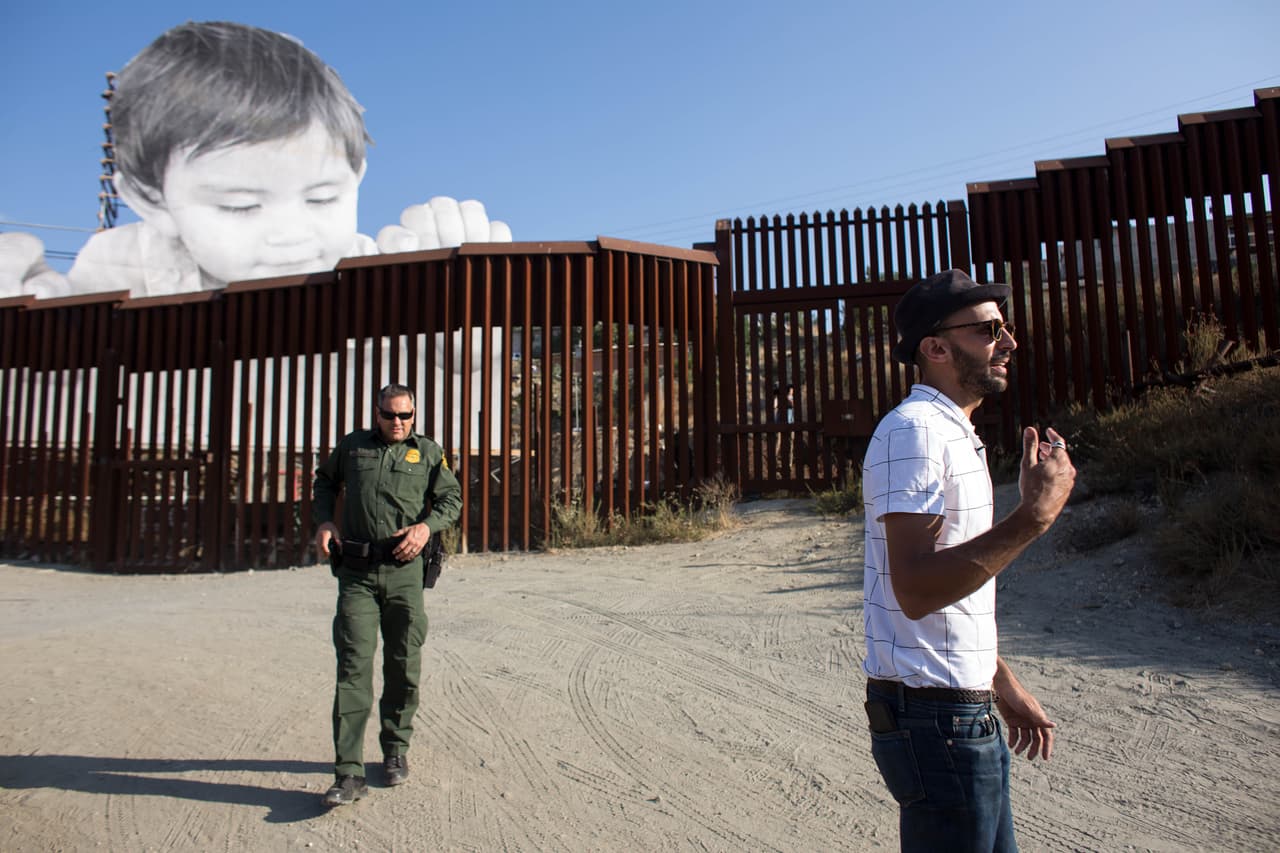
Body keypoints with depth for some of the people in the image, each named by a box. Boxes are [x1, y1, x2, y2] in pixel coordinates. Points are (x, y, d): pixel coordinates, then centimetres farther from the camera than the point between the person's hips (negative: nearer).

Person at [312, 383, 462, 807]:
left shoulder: (428, 452, 7)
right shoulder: (351, 446, 11)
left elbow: (451, 498, 9)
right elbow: (326, 481, 26)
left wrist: (426, 525, -10)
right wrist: (323, 520, 8)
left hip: (404, 571, 0)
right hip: (356, 572, 0)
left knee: (403, 666, 8)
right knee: (354, 665, -7)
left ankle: (396, 749, 28)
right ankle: (349, 773, -4)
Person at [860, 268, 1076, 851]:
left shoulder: (954, 434, 15)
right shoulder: (912, 431, -18)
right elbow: (917, 590, -28)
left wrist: (1003, 685, 21)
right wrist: (1034, 516, -26)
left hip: (967, 714, 10)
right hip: (934, 719, -10)